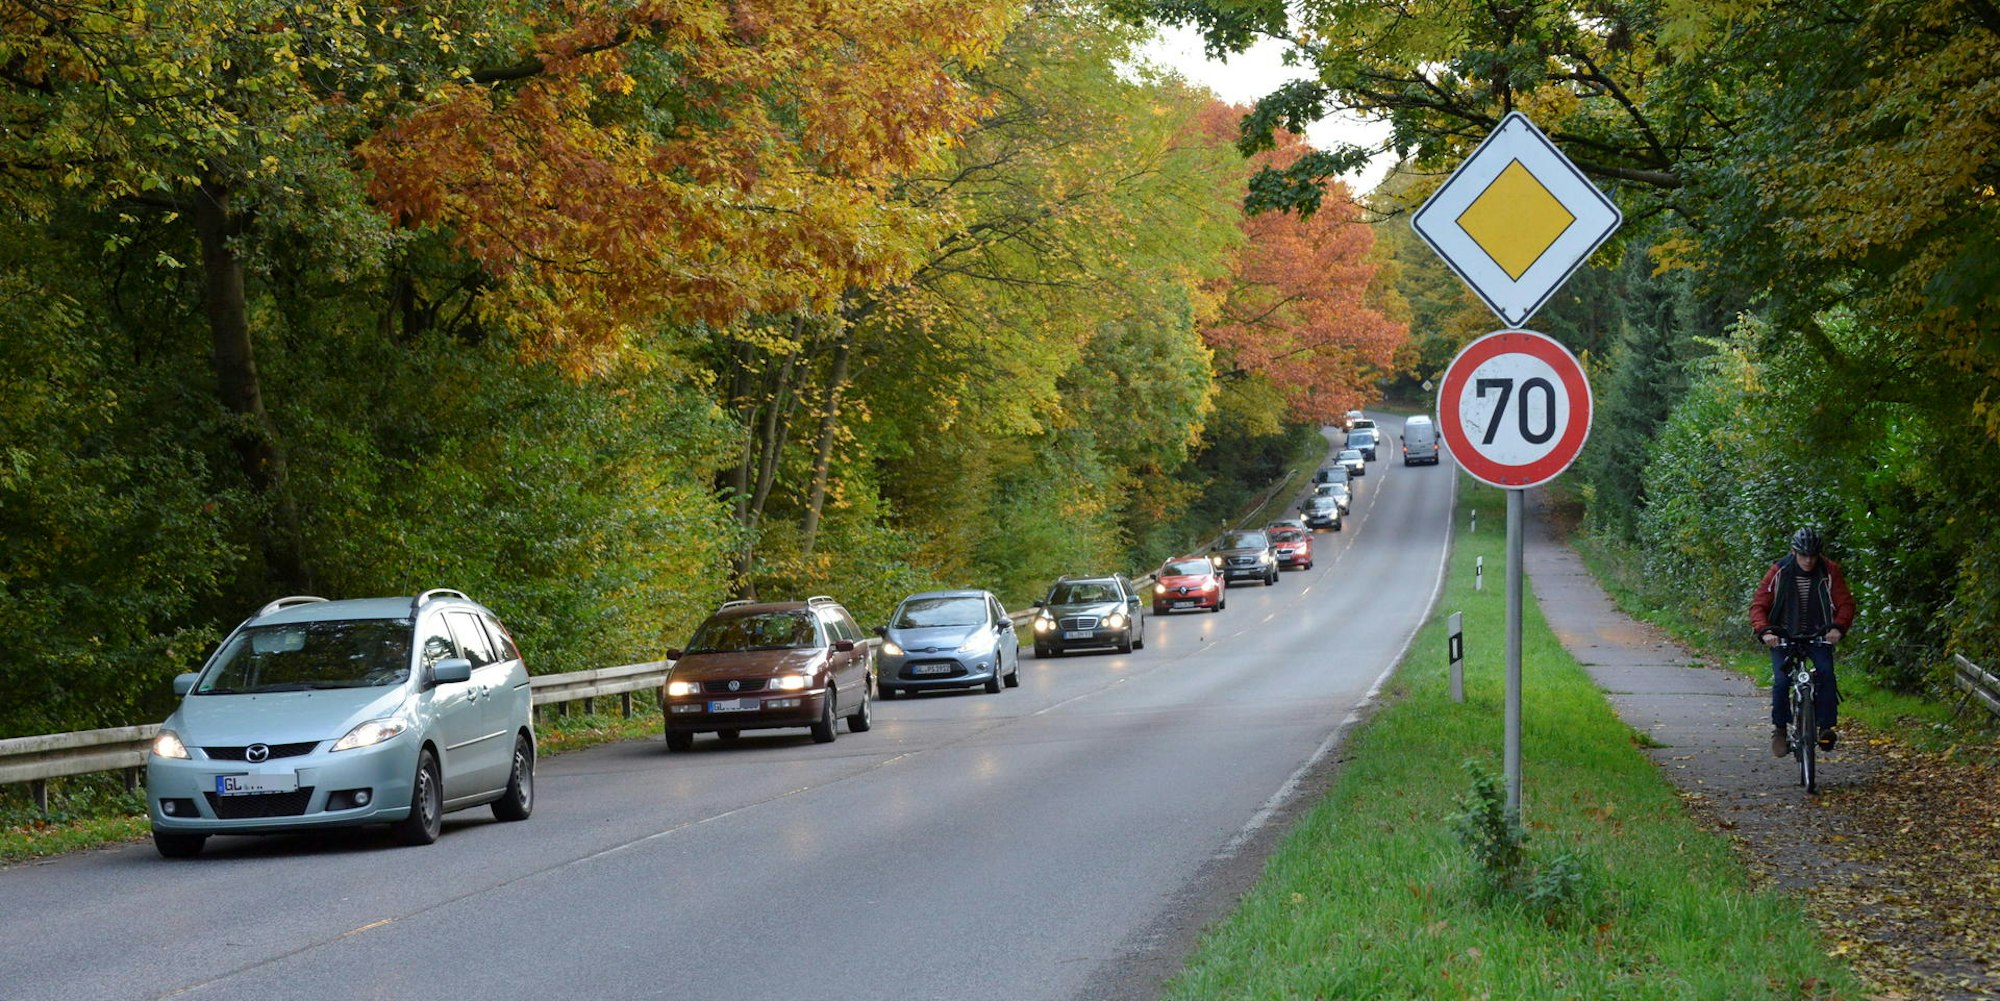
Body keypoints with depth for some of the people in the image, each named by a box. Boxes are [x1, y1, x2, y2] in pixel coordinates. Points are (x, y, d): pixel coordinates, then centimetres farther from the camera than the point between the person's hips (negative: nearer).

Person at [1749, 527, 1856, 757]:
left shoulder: (1830, 572, -8)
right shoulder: (1779, 572, -10)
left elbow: (1845, 603, -7)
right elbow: (1759, 605, -9)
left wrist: (1838, 627, -27)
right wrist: (1764, 631, -27)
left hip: (1818, 635, 0)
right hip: (1783, 637, 0)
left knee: (1826, 673, -25)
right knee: (1780, 681, -18)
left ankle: (1826, 728, -16)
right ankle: (1780, 728, 3)